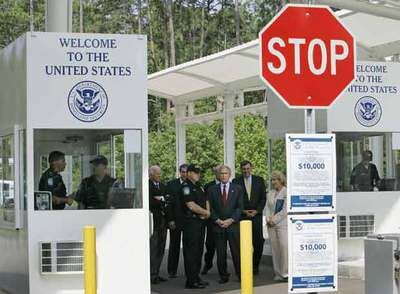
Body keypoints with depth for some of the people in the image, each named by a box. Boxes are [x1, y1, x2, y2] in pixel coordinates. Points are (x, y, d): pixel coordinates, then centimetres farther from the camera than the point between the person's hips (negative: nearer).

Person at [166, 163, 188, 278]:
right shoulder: (171, 184, 3)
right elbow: (169, 203, 0)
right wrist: (170, 220, -7)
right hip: (175, 220, 0)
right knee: (174, 246, 5)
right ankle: (172, 270, 11)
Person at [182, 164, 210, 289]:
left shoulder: (199, 187, 18)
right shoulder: (186, 186, -10)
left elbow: (206, 201, 19)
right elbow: (191, 205, -17)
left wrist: (207, 212, -2)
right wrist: (205, 212, -4)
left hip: (201, 221, 9)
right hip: (191, 221, -9)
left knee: (199, 251, 12)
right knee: (191, 252, -6)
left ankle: (196, 278, 20)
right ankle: (191, 281, -5)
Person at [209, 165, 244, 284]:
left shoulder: (237, 189, 8)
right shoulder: (212, 190, 10)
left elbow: (239, 207, 2)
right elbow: (211, 208, 7)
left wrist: (231, 220, -9)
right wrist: (217, 220, -7)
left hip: (233, 224, -1)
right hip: (218, 225, 1)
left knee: (236, 251, -3)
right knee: (220, 252, 2)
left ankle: (240, 274, 4)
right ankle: (223, 276, 10)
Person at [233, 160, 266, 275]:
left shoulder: (259, 180, 9)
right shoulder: (236, 182, 5)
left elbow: (263, 198, 8)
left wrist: (257, 211, -4)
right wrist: (243, 211, -6)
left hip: (256, 215, 1)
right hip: (242, 216, -1)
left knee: (258, 242, -2)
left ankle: (255, 266, 9)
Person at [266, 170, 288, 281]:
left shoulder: (287, 192, -3)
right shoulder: (270, 193, 17)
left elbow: (285, 210, -9)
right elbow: (267, 208, 15)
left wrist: (274, 220, -10)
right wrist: (268, 219, -2)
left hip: (283, 224, -6)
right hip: (271, 225, 6)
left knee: (284, 247, -12)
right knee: (275, 249, 4)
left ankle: (286, 272, -7)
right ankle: (278, 273, 8)